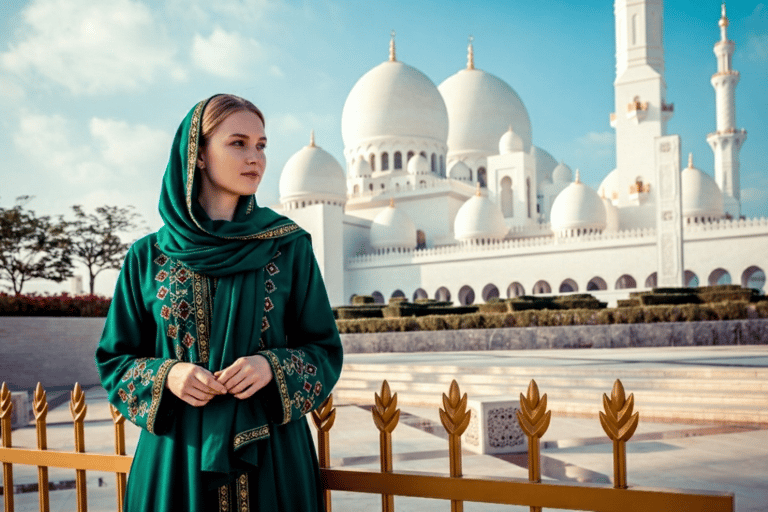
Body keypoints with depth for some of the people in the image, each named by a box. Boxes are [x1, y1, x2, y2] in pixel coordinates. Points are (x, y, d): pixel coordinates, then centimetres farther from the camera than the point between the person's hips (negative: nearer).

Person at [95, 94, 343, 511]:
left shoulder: (290, 246, 0)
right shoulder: (147, 257, 2)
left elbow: (326, 350, 3)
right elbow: (114, 358, 7)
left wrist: (273, 367, -16)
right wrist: (166, 377, -12)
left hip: (271, 456, 0)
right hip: (175, 457, 0)